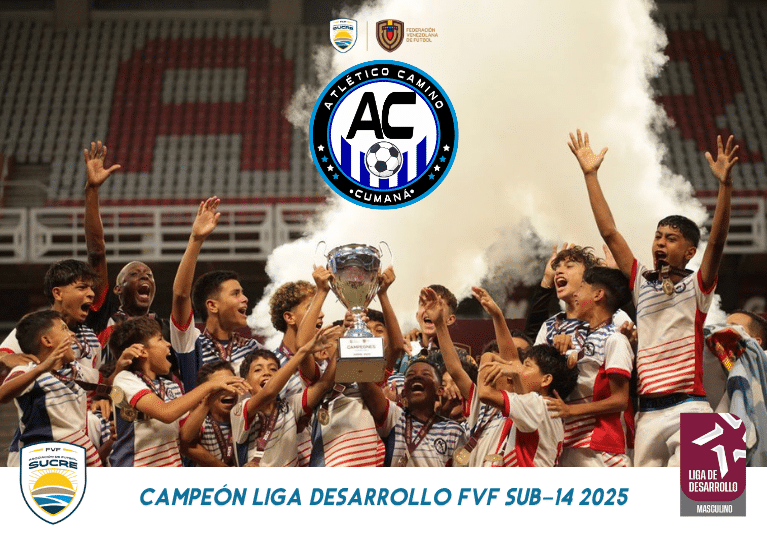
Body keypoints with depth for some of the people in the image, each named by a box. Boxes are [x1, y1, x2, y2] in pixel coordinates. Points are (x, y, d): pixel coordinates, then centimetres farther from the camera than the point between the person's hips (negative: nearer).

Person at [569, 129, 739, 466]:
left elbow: (717, 240, -9)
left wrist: (725, 183, -20)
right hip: (647, 413, 5)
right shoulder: (642, 282, 16)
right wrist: (590, 175, 12)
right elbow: (609, 232, 14)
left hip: (688, 409, -5)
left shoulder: (696, 286, 6)